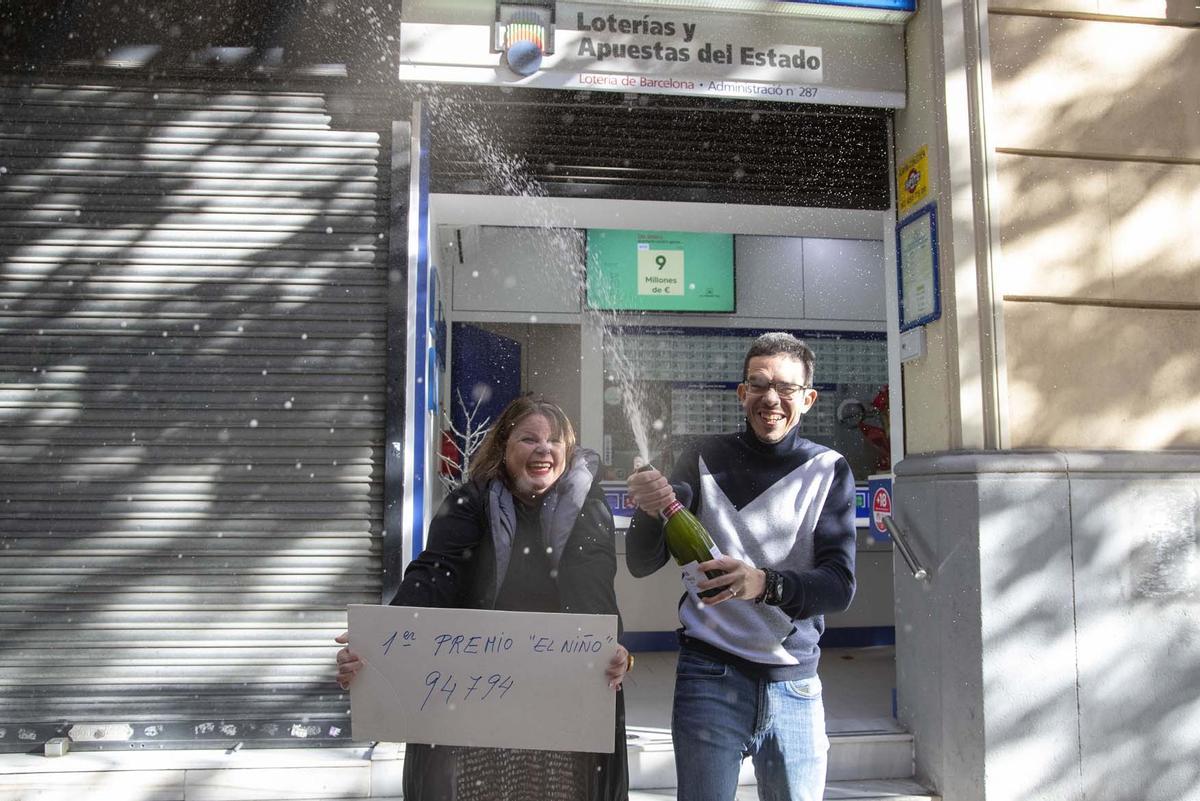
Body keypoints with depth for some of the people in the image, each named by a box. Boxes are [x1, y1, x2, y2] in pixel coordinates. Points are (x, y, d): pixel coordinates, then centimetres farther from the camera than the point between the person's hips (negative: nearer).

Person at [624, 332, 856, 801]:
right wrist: (649, 511, -24)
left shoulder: (828, 471, 0)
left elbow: (840, 585, -10)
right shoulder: (706, 459, 0)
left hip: (794, 683, 1)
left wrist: (765, 584, -31)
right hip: (709, 673, -1)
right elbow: (642, 564, -1)